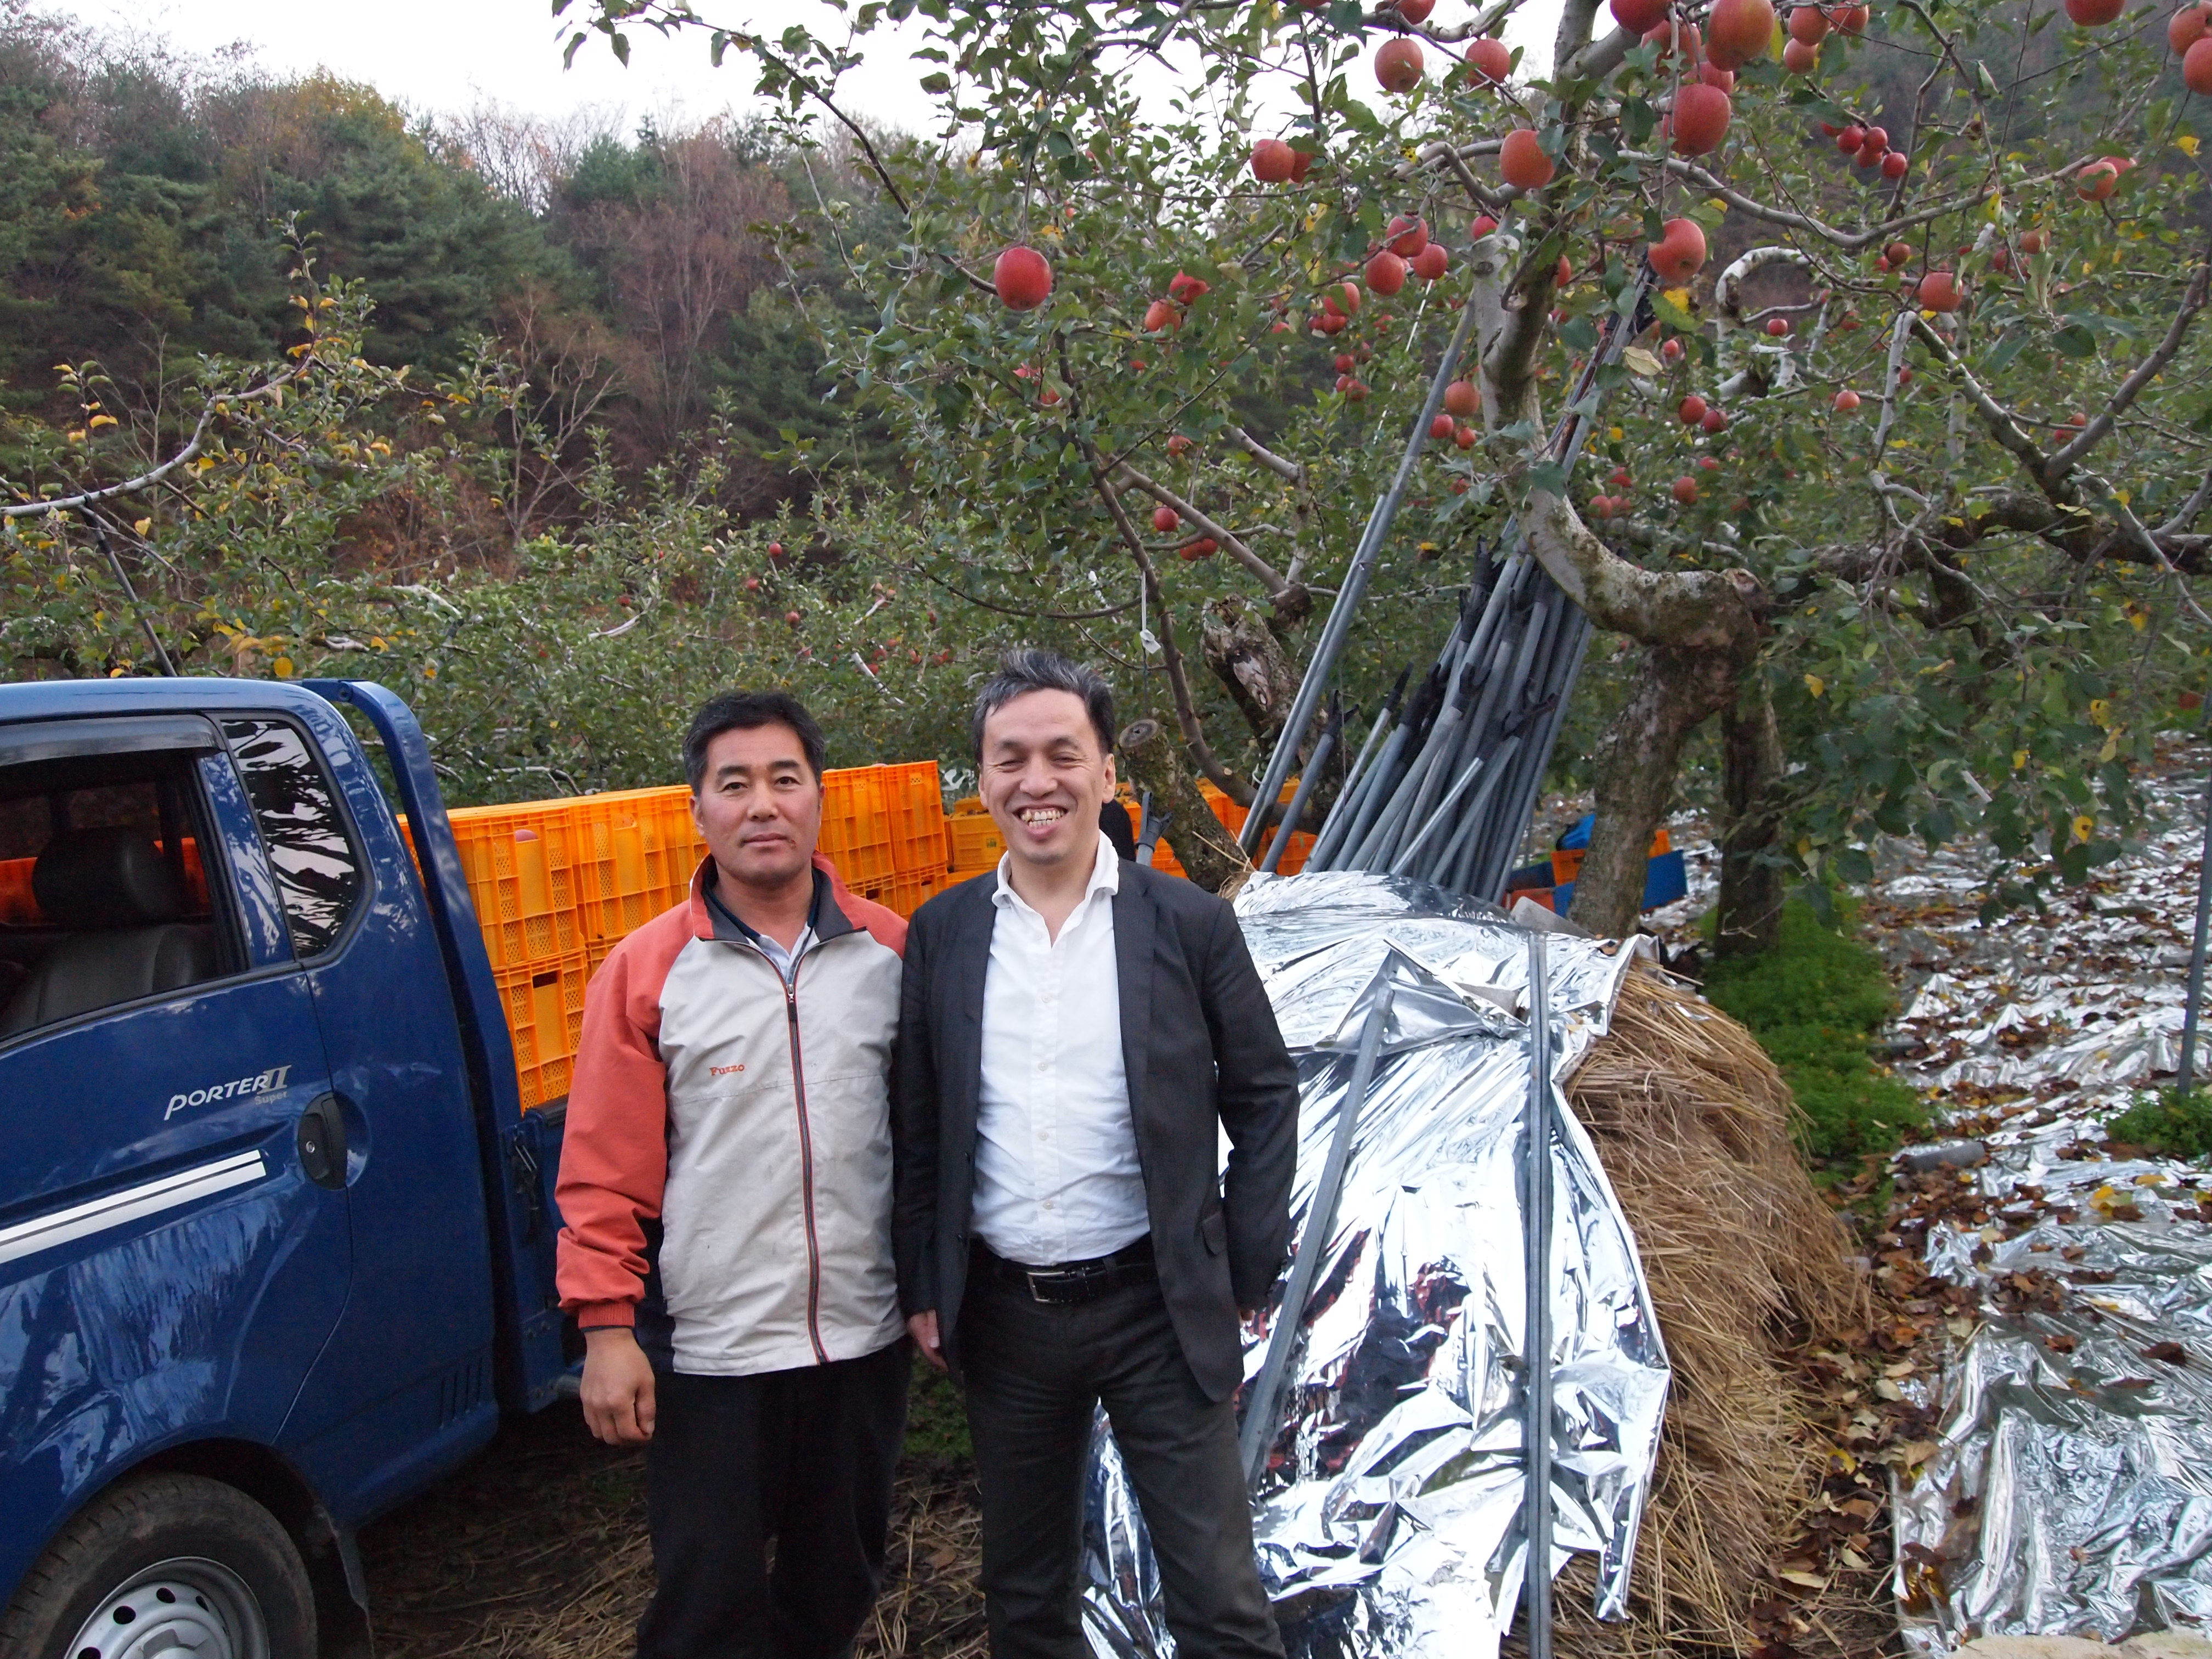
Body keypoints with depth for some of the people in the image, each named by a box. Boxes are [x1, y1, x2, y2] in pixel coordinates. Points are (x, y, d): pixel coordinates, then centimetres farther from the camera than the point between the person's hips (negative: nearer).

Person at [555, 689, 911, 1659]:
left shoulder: (890, 953, 1)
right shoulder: (647, 972, -5)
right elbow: (604, 1172, -5)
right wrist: (607, 1325, -9)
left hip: (863, 1338, 3)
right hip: (709, 1353, -2)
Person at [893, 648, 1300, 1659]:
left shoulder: (1189, 925, -7)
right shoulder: (941, 934, 0)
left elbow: (1264, 1100, 0)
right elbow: (916, 1126, 7)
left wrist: (1244, 1280, -3)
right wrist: (921, 1290, 6)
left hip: (1156, 1309, -3)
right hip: (1001, 1313, 3)